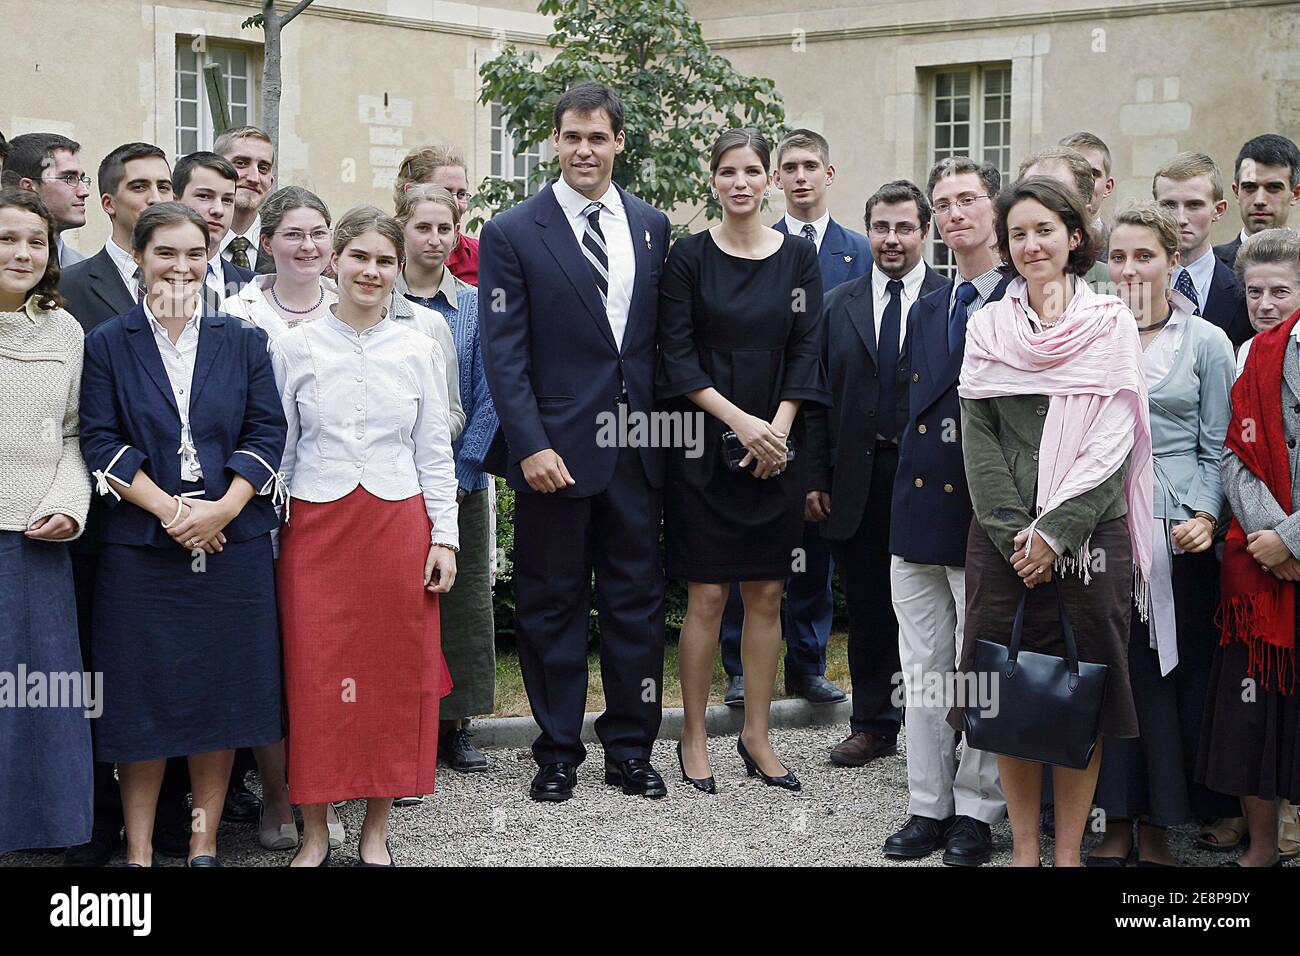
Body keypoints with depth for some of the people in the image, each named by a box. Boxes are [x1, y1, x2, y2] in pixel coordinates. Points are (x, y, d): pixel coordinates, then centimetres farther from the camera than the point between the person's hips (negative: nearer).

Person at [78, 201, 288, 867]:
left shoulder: (243, 341, 9)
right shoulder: (107, 344, 5)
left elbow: (267, 433, 3)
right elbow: (99, 441, -3)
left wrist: (223, 508, -12)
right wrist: (168, 509, -14)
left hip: (231, 541, 2)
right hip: (138, 545, -1)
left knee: (221, 694, 4)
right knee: (142, 698, 2)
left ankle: (205, 844, 15)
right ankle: (138, 850, 12)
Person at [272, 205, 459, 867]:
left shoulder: (418, 352, 5)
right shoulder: (294, 348, 2)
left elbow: (434, 452, 8)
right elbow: (278, 449, 6)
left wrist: (444, 537, 2)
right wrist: (265, 538, 3)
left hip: (398, 526, 1)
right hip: (314, 528, -1)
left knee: (395, 674, 3)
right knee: (314, 675, 0)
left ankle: (375, 831, 15)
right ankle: (315, 832, 12)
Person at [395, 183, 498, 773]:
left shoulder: (475, 305, 5)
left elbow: (487, 395, 2)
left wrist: (460, 471, -8)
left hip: (461, 477, 2)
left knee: (463, 597, 6)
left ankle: (455, 725, 15)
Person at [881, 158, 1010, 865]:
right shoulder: (925, 311, 16)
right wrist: (910, 489, 7)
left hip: (985, 514, -6)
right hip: (918, 512, 6)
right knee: (923, 671, 11)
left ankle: (976, 811, 14)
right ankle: (928, 807, 20)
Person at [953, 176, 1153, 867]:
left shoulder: (1110, 324, 3)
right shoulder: (987, 326, 9)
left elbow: (1114, 438, -4)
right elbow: (978, 437, 3)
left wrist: (1057, 531, -13)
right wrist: (1014, 531, -8)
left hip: (1090, 534, -2)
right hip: (1004, 539, 2)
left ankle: (1068, 850, 11)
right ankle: (1023, 848, 15)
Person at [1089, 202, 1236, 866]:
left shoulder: (1206, 342, 3)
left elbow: (1217, 449, 1)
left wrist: (1204, 517, -11)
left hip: (1174, 531, -2)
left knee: (1168, 676, 2)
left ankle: (1156, 829, 13)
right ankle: (1116, 823, 15)